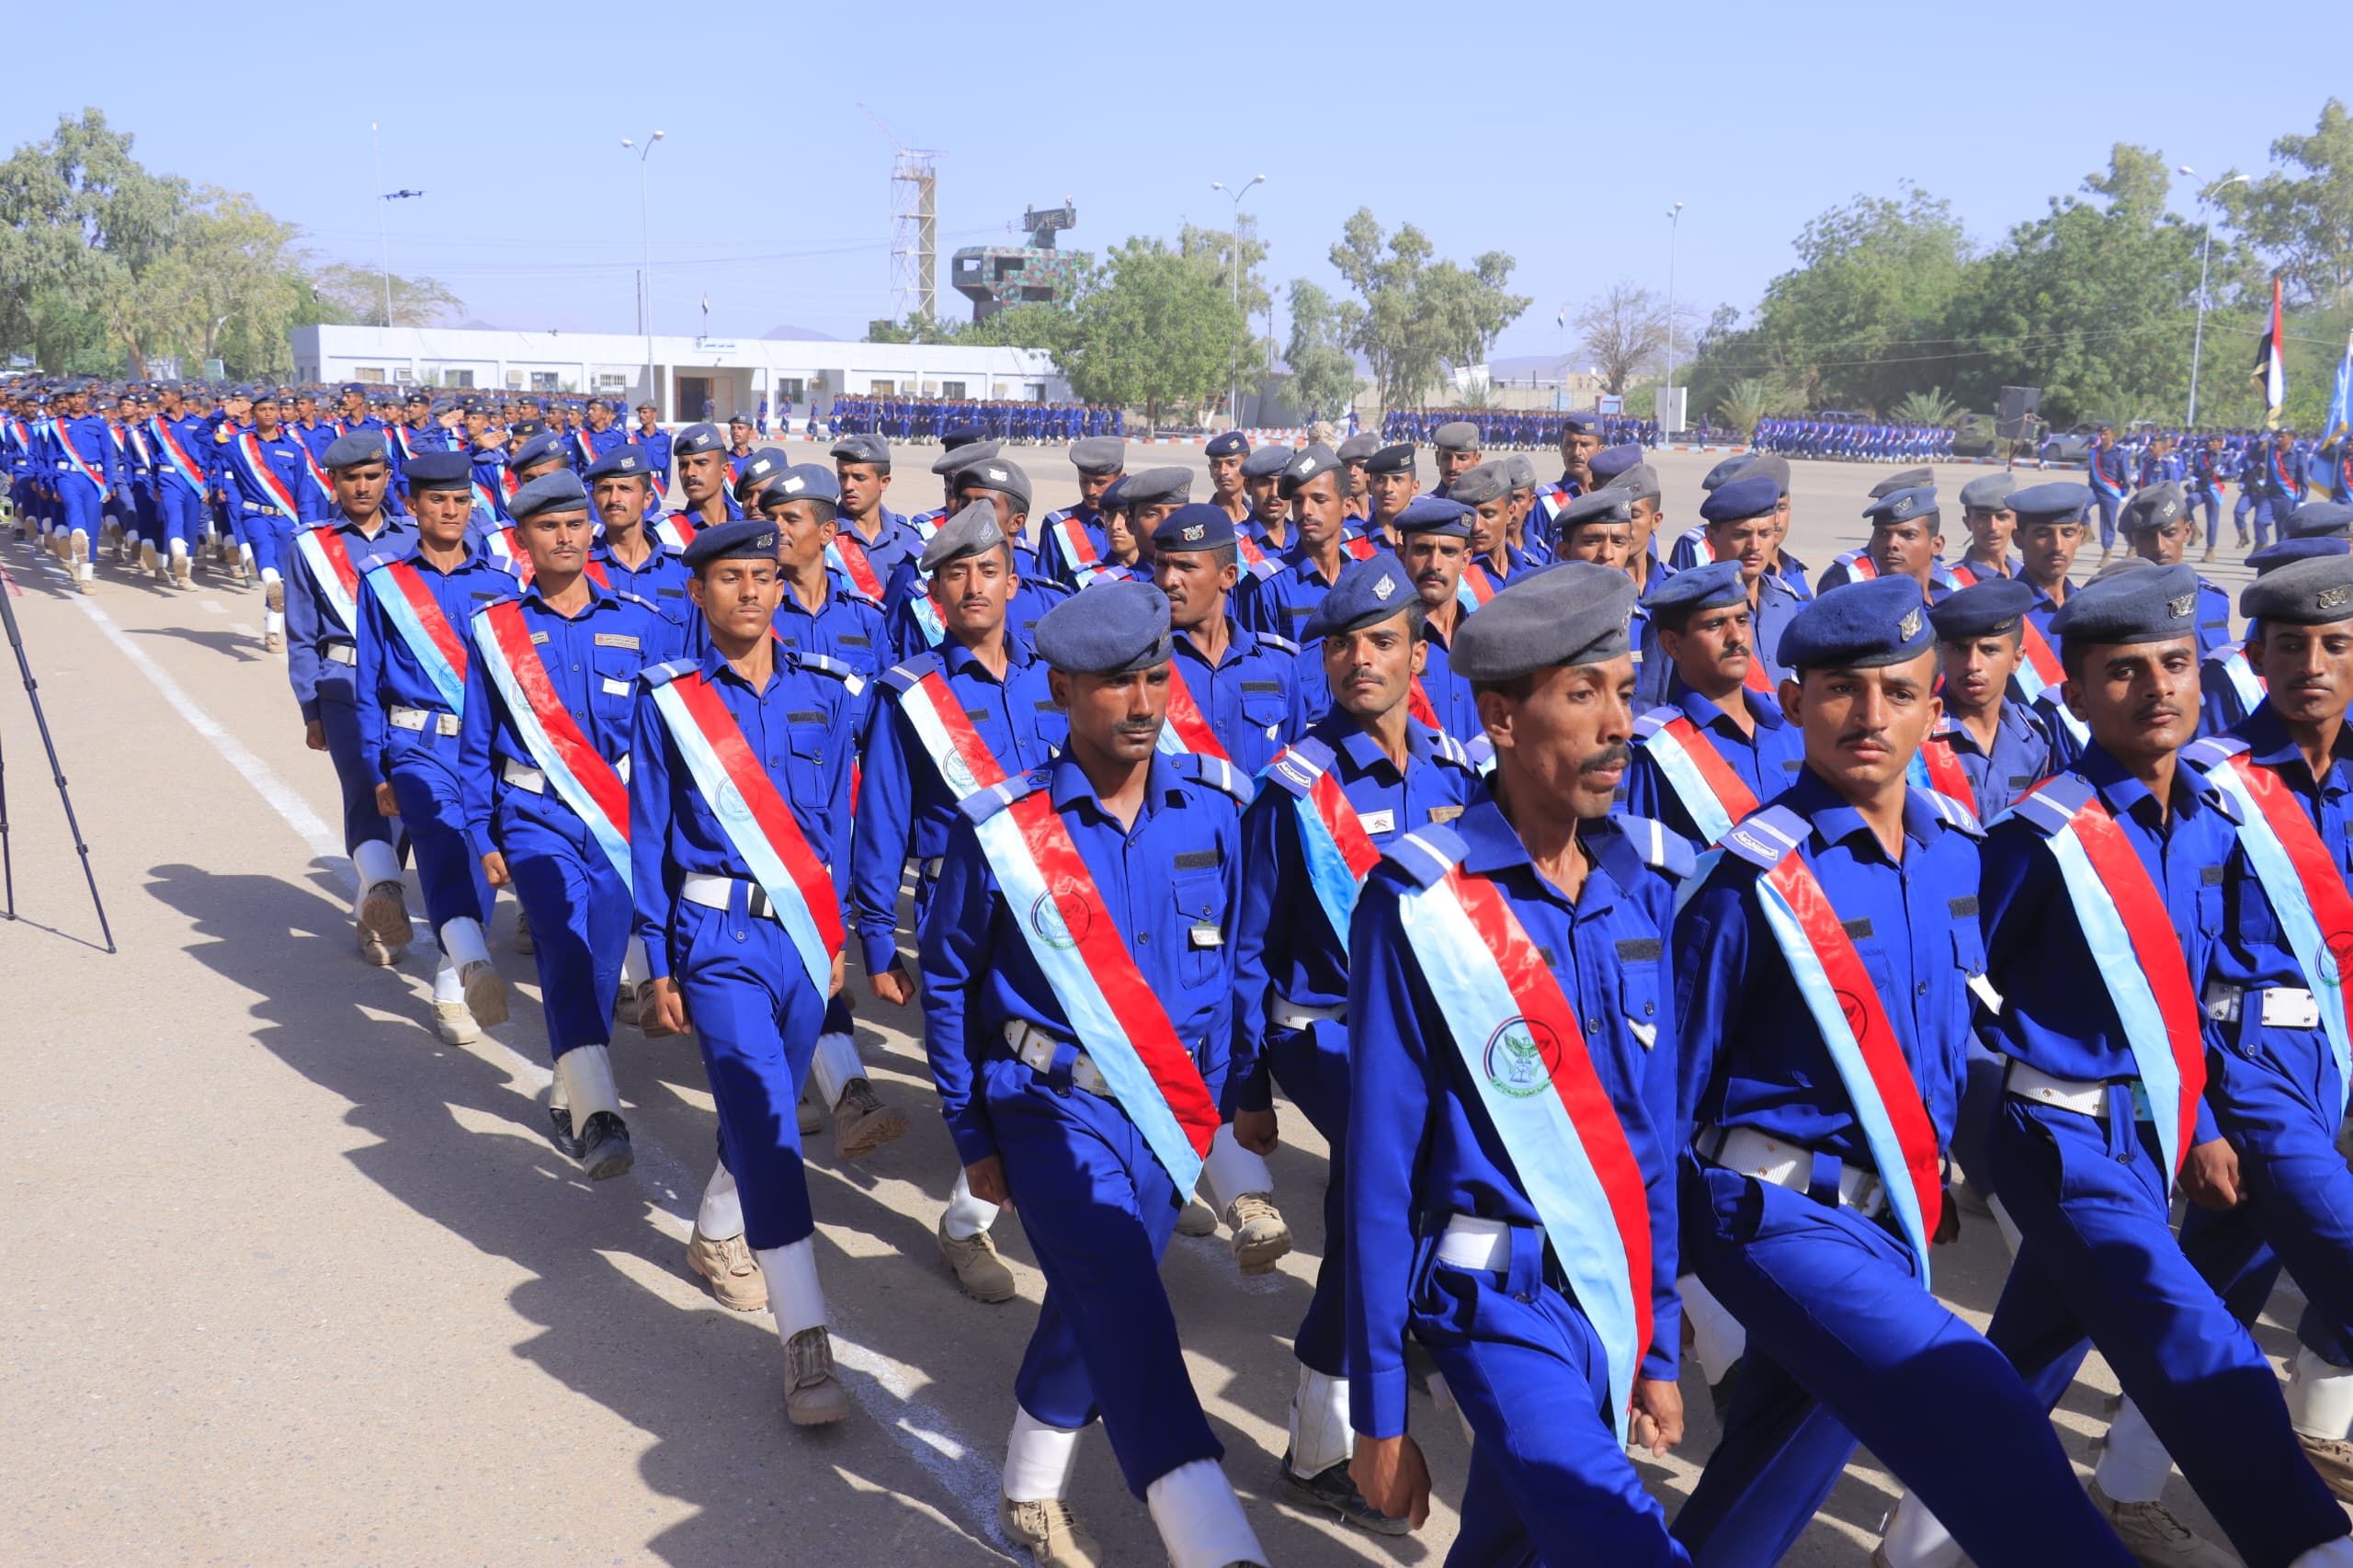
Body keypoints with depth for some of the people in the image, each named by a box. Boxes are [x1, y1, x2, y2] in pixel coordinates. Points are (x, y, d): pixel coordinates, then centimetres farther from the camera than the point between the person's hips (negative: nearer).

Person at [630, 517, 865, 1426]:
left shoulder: (825, 694, 5)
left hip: (805, 933, 4)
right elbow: (648, 836, 2)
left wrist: (836, 933, 10)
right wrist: (658, 964, 1)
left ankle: (717, 1237, 45)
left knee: (766, 1106, 16)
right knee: (765, 1115, -13)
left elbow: (836, 819, 11)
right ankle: (805, 1339, -11)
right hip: (720, 937, -3)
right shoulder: (667, 701, -1)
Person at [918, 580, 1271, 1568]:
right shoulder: (1000, 828, -12)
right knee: (1131, 1320, -17)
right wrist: (972, 1136, 3)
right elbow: (947, 981, 0)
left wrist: (1210, 1097, 11)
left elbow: (1227, 958, 9)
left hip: (1169, 1113, 4)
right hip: (1056, 1106, -4)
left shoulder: (1213, 806, -4)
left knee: (1092, 1311, 17)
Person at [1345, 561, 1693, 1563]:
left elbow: (1656, 1129, 9)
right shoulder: (1420, 905, -15)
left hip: (1617, 1294, 5)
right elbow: (1380, 1169, -11)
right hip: (1501, 1301, -5)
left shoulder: (1645, 886, 1)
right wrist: (1378, 1414, -7)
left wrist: (1659, 1346, 13)